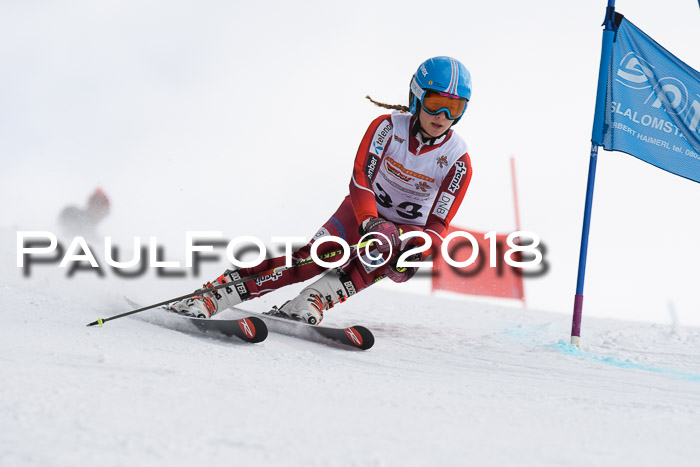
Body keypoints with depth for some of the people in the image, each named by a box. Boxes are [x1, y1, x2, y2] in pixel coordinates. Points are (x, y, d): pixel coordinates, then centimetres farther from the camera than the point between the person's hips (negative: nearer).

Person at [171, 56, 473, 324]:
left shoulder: (457, 161, -17)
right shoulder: (388, 127, -18)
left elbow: (437, 225, -18)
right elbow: (360, 180, -25)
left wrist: (416, 252, -39)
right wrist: (371, 224, -42)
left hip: (408, 230, 1)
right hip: (362, 211, -1)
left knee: (388, 250, -36)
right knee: (312, 258, -25)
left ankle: (315, 300, -49)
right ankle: (210, 296, -33)